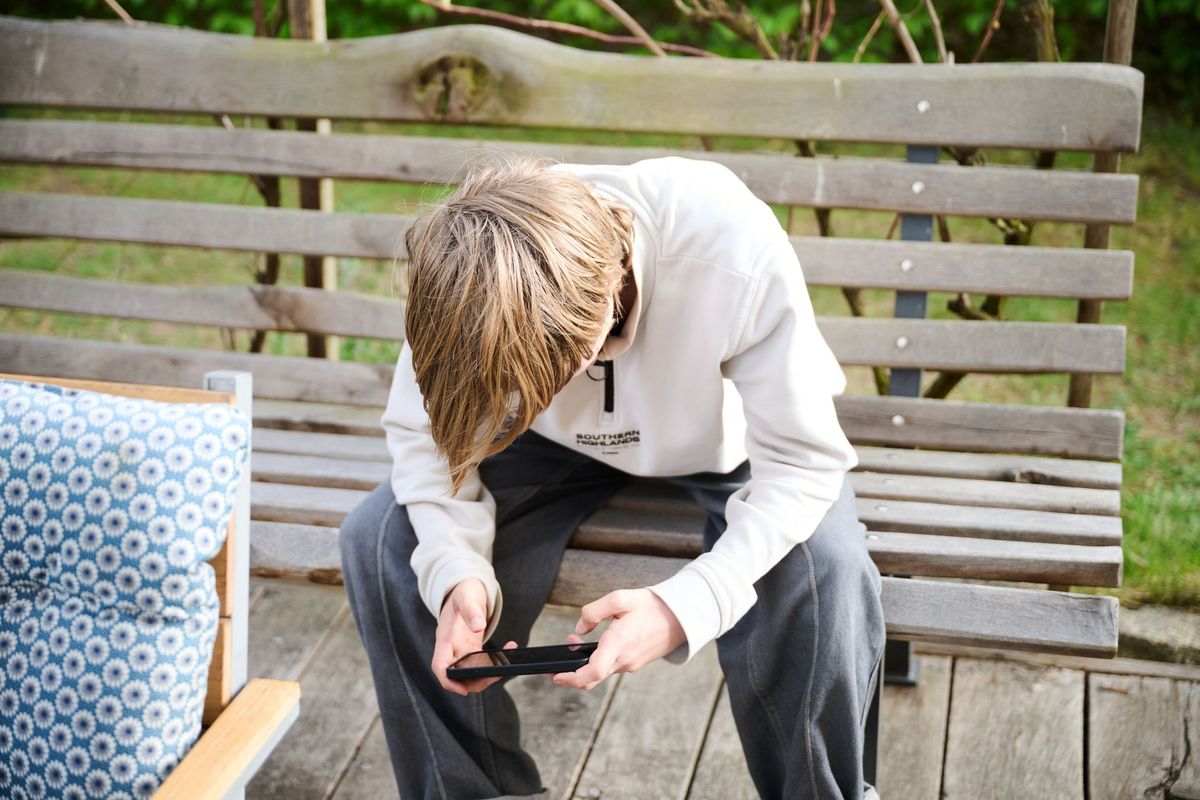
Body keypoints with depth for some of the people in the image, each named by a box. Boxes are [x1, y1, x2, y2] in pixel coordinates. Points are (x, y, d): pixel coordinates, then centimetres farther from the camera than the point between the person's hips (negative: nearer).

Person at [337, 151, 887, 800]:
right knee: (379, 540, -19)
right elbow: (421, 432, -14)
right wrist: (456, 569, -33)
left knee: (824, 571, -33)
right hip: (559, 447, 3)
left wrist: (687, 605, -43)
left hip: (722, 440, -2)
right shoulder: (460, 267, -30)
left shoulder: (738, 256, -39)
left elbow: (802, 460, -29)